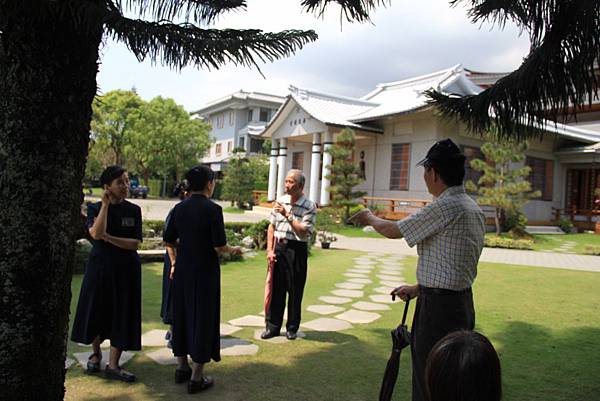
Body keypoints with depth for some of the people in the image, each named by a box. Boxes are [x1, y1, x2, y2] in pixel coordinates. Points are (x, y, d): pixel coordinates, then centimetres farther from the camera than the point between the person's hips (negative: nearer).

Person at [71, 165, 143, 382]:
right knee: (97, 310, 11)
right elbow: (96, 234, -23)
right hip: (100, 266, 0)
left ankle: (113, 365, 13)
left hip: (126, 269, 0)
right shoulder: (95, 208, -3)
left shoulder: (133, 210, -2)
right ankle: (96, 353, 36)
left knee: (122, 314, 2)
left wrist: (108, 237, -18)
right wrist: (106, 204, -20)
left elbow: (134, 243, -9)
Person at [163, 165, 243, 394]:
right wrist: (233, 250, 3)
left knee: (182, 315, 18)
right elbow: (219, 247, -17)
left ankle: (182, 368, 33)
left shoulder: (179, 208, 3)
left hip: (182, 270, 6)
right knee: (203, 318, 5)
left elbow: (169, 241, 9)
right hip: (205, 271, -6)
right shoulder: (212, 209, -15)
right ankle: (196, 378, 13)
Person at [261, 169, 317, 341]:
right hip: (278, 247, 4)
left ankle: (292, 328, 21)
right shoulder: (280, 201, 6)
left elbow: (303, 232, -15)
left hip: (296, 249, -3)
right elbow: (271, 227, 9)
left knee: (295, 291, 5)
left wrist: (288, 215, -19)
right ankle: (272, 326, 20)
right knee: (275, 288, 8)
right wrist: (270, 250, 2)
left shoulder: (309, 206, -7)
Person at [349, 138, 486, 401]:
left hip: (438, 307, -9)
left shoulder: (445, 207, -19)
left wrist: (370, 218, 11)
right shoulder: (474, 209, 10)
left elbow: (393, 231, -9)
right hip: (462, 302, 10)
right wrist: (418, 288, 19)